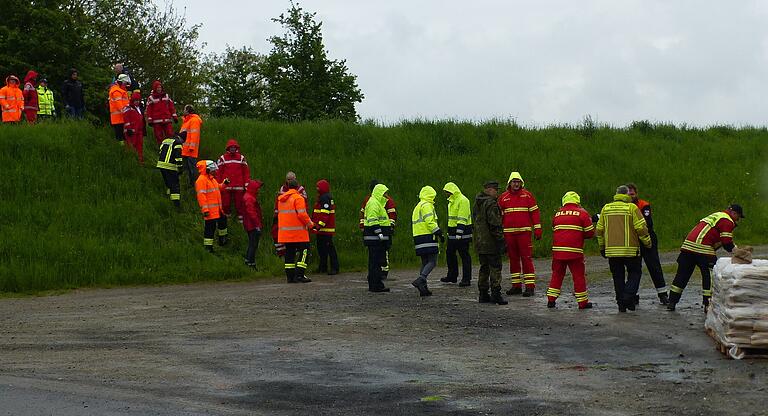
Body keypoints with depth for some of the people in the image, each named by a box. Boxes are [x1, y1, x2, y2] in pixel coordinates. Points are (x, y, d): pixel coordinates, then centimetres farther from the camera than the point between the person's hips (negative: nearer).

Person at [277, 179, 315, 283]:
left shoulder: (281, 199, 13)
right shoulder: (298, 198, -10)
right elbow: (302, 214, -17)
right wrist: (310, 224, -4)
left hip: (285, 232, 7)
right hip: (298, 232, -7)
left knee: (289, 252, 11)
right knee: (304, 251, -2)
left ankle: (290, 276, 10)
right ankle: (299, 274, -11)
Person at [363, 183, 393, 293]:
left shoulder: (378, 203, 22)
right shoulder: (373, 203, -13)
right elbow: (372, 221, -21)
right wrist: (379, 233, -24)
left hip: (378, 238, 11)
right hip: (375, 238, -11)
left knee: (375, 261, 13)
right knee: (375, 262, -9)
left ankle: (374, 285, 17)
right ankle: (376, 285, -9)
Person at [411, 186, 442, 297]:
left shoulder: (418, 206, 23)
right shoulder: (427, 205, -8)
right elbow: (430, 222, -17)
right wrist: (439, 233, -14)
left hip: (418, 238, 9)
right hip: (428, 238, -9)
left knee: (425, 262, 12)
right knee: (432, 262, -10)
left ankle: (423, 289, 8)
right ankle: (421, 280, -27)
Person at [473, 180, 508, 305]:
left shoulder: (477, 204, 14)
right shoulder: (491, 204, -15)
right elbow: (495, 225, -19)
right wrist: (502, 242, -17)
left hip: (480, 242, 9)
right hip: (491, 243, -9)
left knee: (484, 268, 14)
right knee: (495, 268, -4)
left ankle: (483, 294, 16)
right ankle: (496, 294, -7)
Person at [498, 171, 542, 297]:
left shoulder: (527, 195, 2)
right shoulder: (503, 197, 8)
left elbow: (535, 212, 2)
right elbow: (499, 216, 13)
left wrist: (537, 230, -3)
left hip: (524, 232, -4)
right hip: (509, 233, 4)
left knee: (526, 258, -7)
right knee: (513, 259, 9)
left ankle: (530, 286, -7)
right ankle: (516, 285, 16)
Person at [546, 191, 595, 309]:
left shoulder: (557, 214, 11)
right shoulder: (582, 213, -1)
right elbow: (590, 232, -1)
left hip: (558, 250, 4)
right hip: (574, 251, -4)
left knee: (557, 274, 13)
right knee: (579, 276, 3)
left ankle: (551, 300, 13)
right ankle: (583, 302, 7)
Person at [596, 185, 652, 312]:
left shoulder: (606, 208, 8)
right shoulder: (631, 208, -6)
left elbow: (599, 230, 12)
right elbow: (641, 228, -9)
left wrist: (602, 247, 22)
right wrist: (647, 243, 5)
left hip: (612, 250, 4)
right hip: (630, 250, -4)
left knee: (618, 277, 12)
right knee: (634, 272, 11)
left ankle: (621, 304, 10)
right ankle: (628, 296, -8)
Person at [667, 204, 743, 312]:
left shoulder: (717, 215, 28)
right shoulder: (727, 221, -2)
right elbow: (727, 243, -8)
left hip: (688, 245, 9)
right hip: (702, 247, -9)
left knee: (682, 274, 12)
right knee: (709, 275, -2)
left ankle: (672, 302, 14)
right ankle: (708, 305, -6)